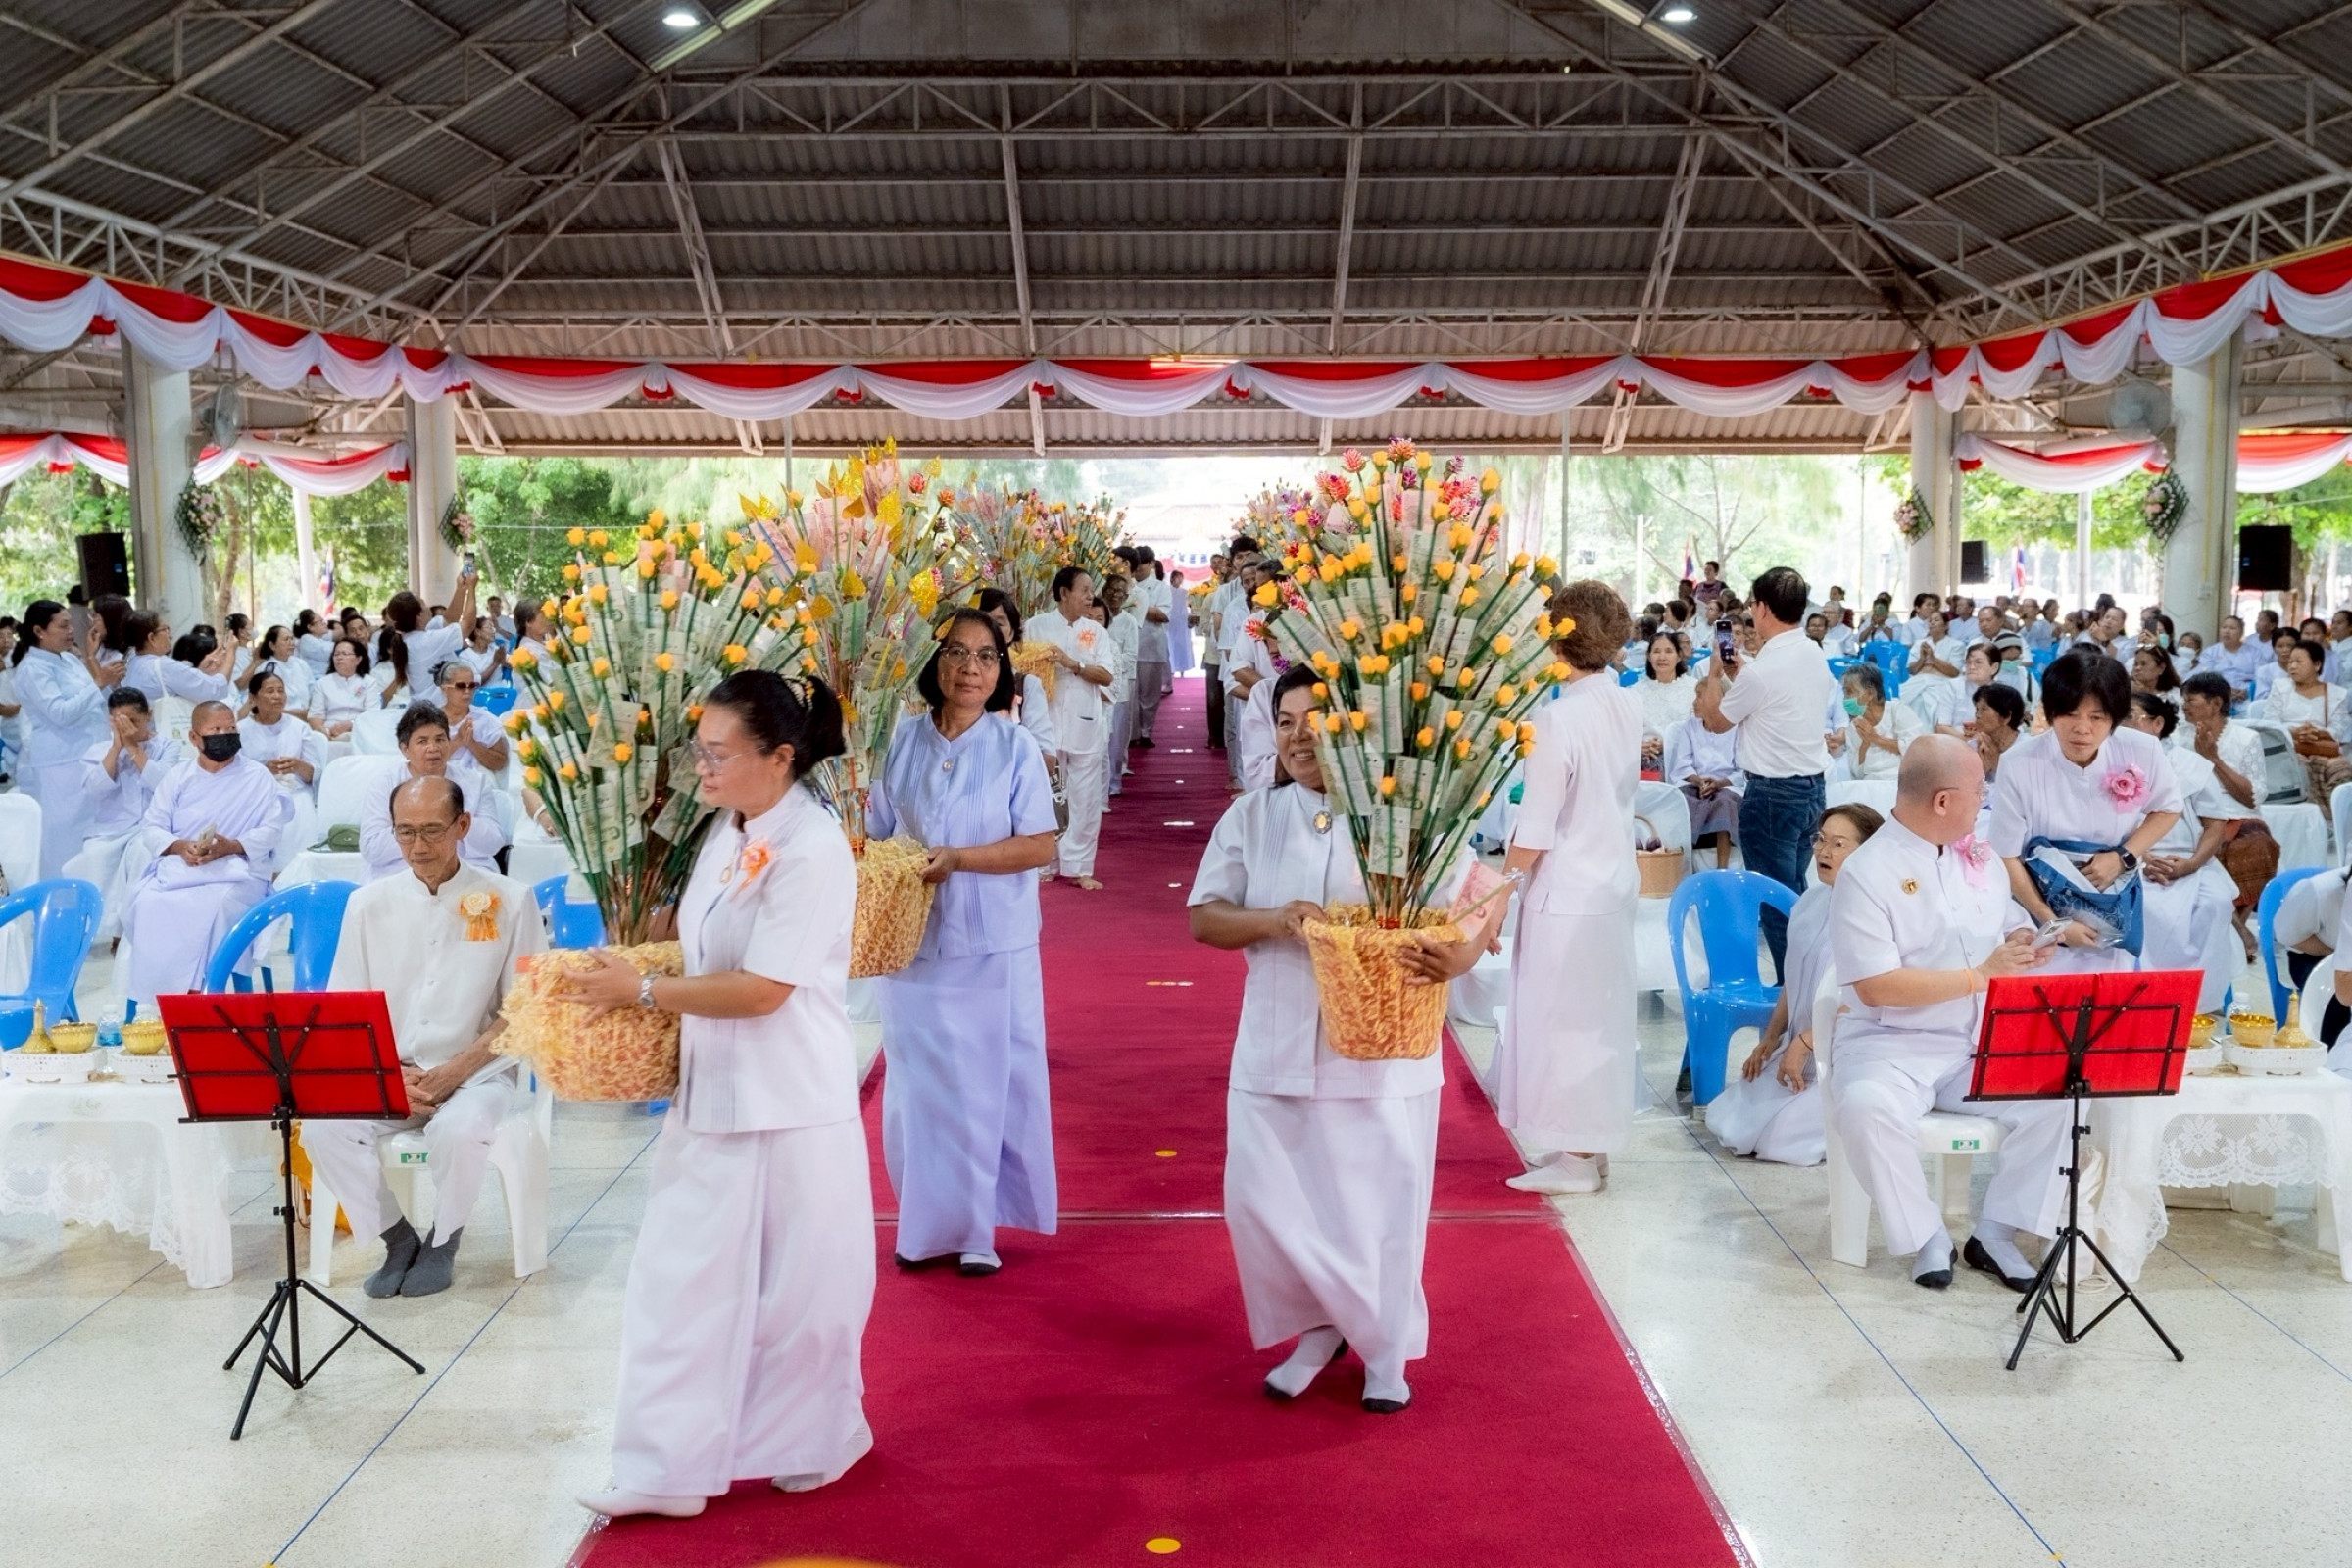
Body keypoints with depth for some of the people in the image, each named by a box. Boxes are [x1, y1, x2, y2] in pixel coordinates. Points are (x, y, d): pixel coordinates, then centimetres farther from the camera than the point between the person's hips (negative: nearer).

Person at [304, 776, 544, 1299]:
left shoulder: (509, 901, -2)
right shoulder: (368, 904, 6)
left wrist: (453, 1072, -13)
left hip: (477, 1073, -3)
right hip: (384, 1074, 3)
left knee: (460, 1131, -35)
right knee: (323, 1127, -26)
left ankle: (442, 1242, -4)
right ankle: (397, 1238, -2)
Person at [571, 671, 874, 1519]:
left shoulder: (812, 850, -20)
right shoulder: (727, 834, 6)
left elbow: (760, 990, -23)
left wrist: (640, 990, -16)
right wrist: (632, 982, 2)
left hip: (789, 1108, -8)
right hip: (714, 1095, 8)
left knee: (792, 1289, 8)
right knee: (682, 1280, 8)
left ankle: (809, 1444, 30)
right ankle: (670, 1465, 16)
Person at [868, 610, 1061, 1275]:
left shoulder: (1015, 746, -4)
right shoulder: (904, 742, 3)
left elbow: (1041, 846, -8)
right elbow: (877, 830, 9)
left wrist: (960, 858, -20)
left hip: (992, 949, -2)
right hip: (913, 943, 3)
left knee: (986, 1086, 3)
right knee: (918, 1084, 8)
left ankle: (976, 1227, 13)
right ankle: (925, 1223, 19)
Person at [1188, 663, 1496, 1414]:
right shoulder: (1251, 817, 5)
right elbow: (1203, 917, 4)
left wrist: (1462, 954, -29)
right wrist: (1269, 920, -17)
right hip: (1277, 1047, 3)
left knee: (1380, 1203, 5)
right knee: (1263, 1198, 3)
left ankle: (1387, 1351, 27)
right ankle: (1319, 1327, 28)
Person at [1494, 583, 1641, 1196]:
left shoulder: (1557, 718, -21)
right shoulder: (1628, 707, 1)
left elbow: (1535, 832, -19)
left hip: (1566, 892, -8)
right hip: (1617, 880, 8)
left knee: (1560, 1019, 4)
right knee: (1602, 1015, 16)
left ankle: (1575, 1158, 13)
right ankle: (1593, 1143, 28)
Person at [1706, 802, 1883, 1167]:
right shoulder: (1812, 901, 5)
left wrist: (1804, 1044, -18)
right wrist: (1771, 1038, 9)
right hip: (1800, 1051, 8)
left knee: (1777, 1139, -16)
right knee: (1724, 1120, 4)